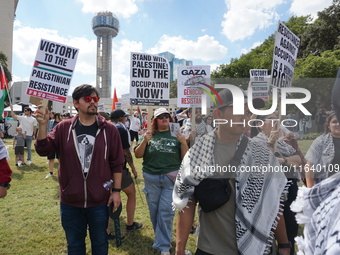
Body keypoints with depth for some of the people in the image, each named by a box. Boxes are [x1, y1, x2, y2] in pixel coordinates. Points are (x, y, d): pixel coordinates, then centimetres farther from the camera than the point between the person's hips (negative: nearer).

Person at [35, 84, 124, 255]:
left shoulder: (109, 129, -7)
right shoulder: (64, 128, -2)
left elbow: (117, 163, -4)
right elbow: (43, 150, -5)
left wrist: (116, 190, -5)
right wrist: (43, 125, -19)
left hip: (99, 201, -1)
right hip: (70, 202, 2)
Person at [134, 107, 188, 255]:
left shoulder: (176, 135, 4)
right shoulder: (149, 135, 6)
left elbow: (185, 157, 3)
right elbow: (137, 155, 3)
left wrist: (184, 143, -14)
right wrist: (144, 142, -13)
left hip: (171, 178, -1)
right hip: (151, 178, 2)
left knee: (166, 212, -1)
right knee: (154, 210, 14)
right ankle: (161, 238, 37)